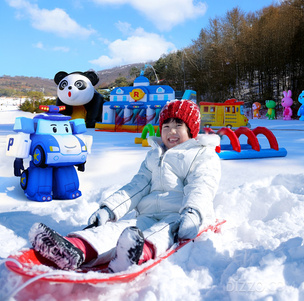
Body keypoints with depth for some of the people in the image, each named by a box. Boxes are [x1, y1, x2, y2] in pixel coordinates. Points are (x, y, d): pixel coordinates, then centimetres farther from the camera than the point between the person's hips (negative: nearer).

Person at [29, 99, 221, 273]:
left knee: (163, 231, -39)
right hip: (150, 214, 4)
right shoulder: (153, 156, 29)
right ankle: (75, 249, -54)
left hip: (178, 216, -4)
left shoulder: (205, 156, 12)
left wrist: (192, 214, -28)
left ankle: (142, 253, -72)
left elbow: (201, 189, -6)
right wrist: (109, 209, 5)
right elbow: (137, 186, 20)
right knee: (121, 225, -27)